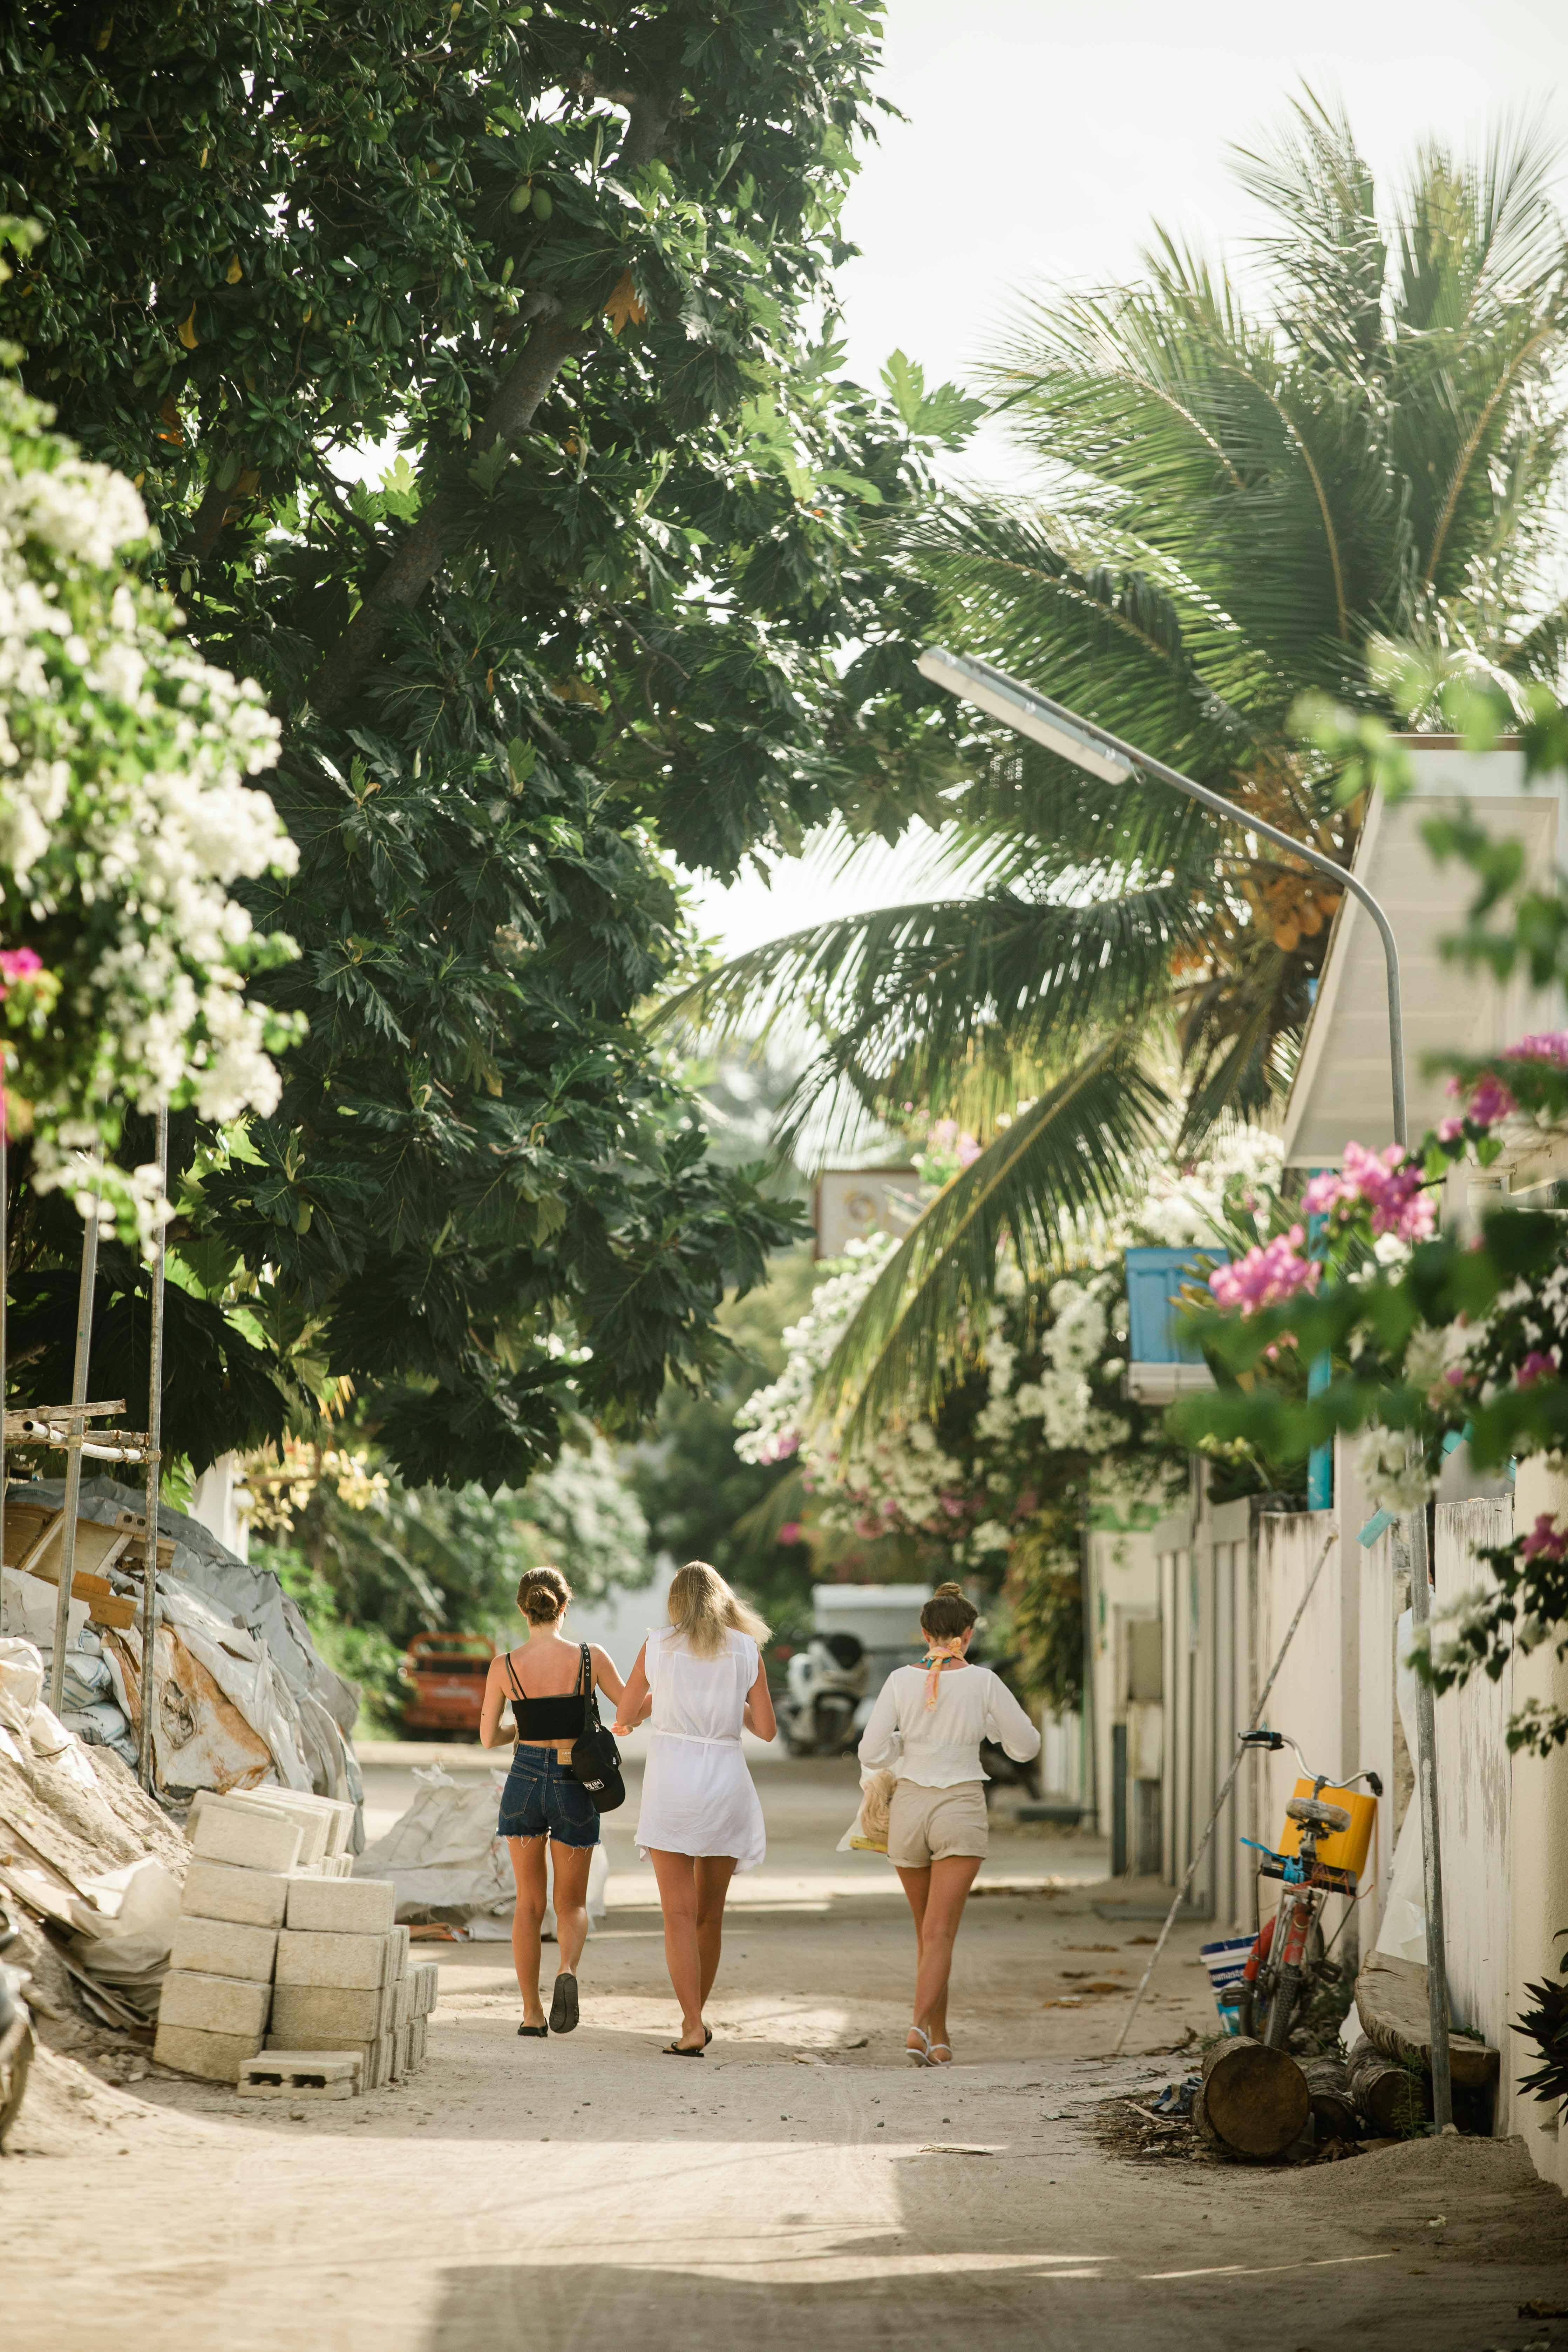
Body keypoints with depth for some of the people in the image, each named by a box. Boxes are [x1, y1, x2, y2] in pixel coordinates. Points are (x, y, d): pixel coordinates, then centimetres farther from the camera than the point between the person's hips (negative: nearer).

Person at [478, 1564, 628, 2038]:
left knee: (529, 1902, 13)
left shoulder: (504, 1667, -7)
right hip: (575, 1785, -1)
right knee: (572, 1903, 12)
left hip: (524, 1780, 1)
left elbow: (488, 1739, 2)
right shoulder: (591, 1658, -9)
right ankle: (568, 1972, -20)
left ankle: (532, 2014, 9)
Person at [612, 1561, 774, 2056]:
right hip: (725, 1780, 2)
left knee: (680, 1915, -3)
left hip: (670, 1782, -2)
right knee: (710, 1913, 16)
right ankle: (695, 2016, 27)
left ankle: (693, 2029, -13)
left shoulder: (657, 1647, 1)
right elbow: (766, 1729, 6)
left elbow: (623, 1719, 9)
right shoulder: (746, 1650, 3)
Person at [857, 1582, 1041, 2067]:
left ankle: (940, 2037, 23)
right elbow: (1026, 1746, 2)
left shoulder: (902, 1681, -3)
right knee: (940, 1933, -7)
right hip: (961, 1808, -2)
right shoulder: (983, 1683, -6)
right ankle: (921, 2025, -25)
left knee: (928, 1931, 17)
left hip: (909, 1808, 2)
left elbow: (872, 1754, -4)